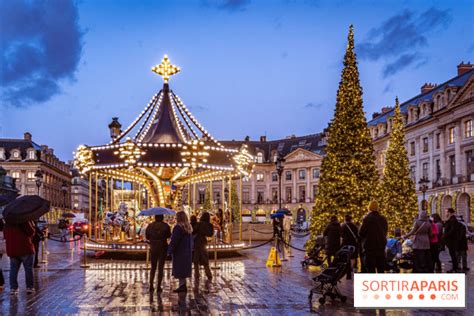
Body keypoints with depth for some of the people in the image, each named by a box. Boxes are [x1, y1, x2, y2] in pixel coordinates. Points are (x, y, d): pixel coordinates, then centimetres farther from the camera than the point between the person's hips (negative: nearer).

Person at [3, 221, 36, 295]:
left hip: (11, 250, 5)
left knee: (13, 269, 10)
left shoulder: (7, 224, 7)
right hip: (25, 249, -5)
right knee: (28, 269, 4)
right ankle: (29, 287, 4)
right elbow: (31, 232, -13)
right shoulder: (24, 221, -14)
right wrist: (32, 225, 2)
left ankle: (13, 288, 5)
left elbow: (5, 236, 16)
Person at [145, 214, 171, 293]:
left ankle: (151, 286, 10)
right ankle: (159, 287, 4)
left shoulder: (150, 226, -5)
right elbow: (169, 235, 1)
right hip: (163, 248, -2)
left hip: (153, 248, 2)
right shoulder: (165, 226, -12)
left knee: (153, 267, 16)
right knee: (160, 268, 6)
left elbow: (147, 237, 2)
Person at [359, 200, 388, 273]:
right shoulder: (383, 219, 6)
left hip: (370, 247, -5)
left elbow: (361, 234, -10)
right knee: (381, 269, 14)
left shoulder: (367, 219, -12)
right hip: (381, 246, 5)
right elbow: (385, 232, 14)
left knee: (370, 270, -1)